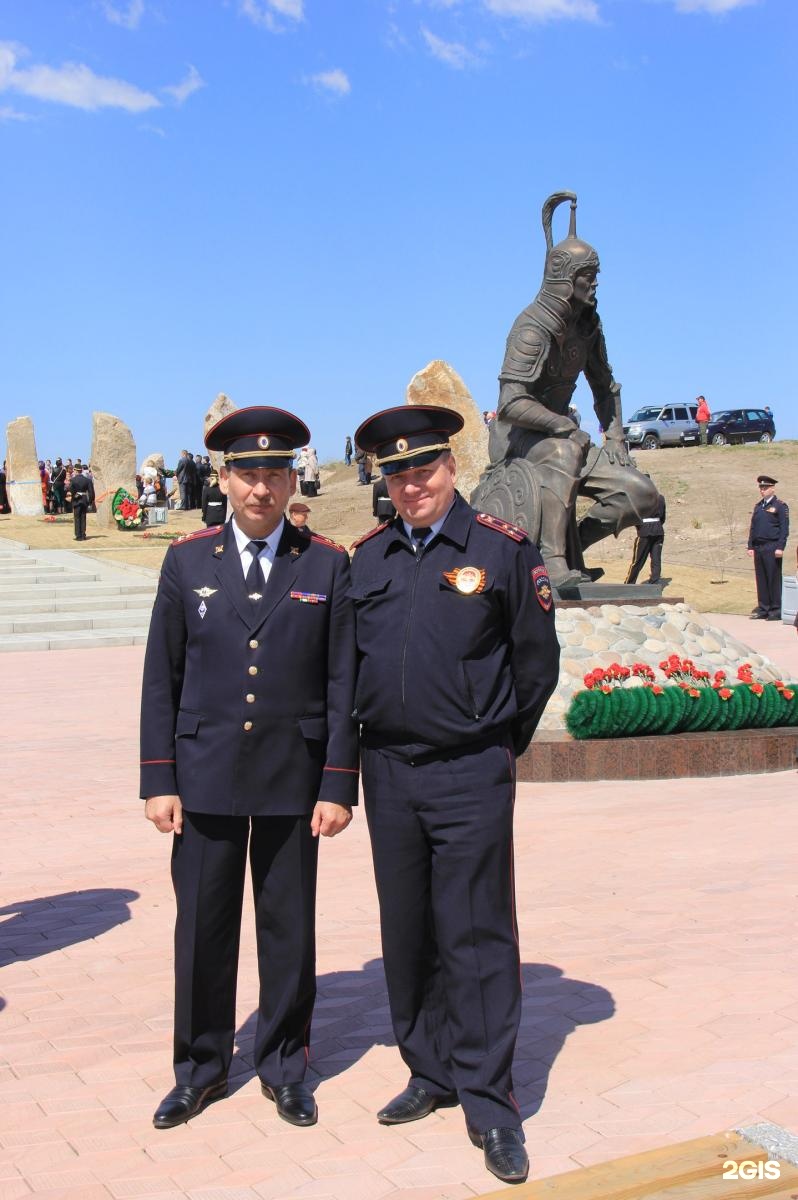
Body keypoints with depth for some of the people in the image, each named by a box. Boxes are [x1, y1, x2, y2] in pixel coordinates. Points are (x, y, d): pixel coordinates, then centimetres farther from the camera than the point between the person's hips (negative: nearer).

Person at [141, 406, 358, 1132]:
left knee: (289, 928, 9)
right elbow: (162, 679, 4)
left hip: (293, 779, -1)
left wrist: (339, 786, -5)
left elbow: (344, 683, 0)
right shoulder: (187, 562, 3)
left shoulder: (327, 566, 0)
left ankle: (283, 1067, 27)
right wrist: (158, 781, -2)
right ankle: (200, 1070, 26)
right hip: (205, 776, 1)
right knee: (203, 928, 8)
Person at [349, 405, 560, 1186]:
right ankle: (432, 1072, 27)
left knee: (476, 935, -1)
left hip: (471, 776, -4)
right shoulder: (365, 558, 7)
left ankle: (489, 1103, 9)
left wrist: (500, 742, 8)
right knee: (407, 932, 12)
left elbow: (536, 660, 2)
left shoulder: (503, 549, -4)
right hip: (388, 771, 4)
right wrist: (369, 732, 14)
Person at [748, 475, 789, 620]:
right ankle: (763, 609, 13)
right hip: (758, 548, 6)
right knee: (761, 579, 8)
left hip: (772, 548, -6)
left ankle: (776, 610, 1)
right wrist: (750, 546, 11)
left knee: (774, 579, -4)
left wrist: (780, 548, -15)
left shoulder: (780, 506, -2)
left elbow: (784, 528, -7)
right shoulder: (758, 506, 17)